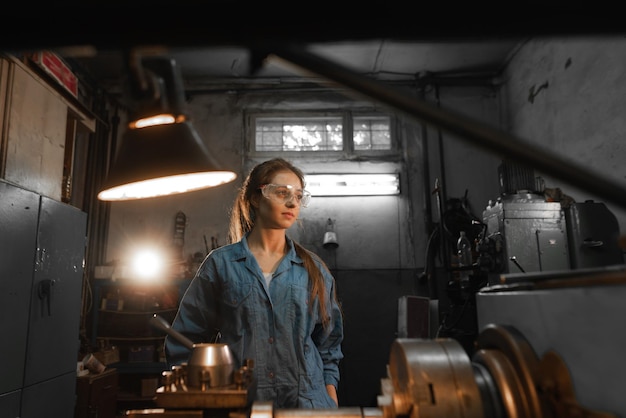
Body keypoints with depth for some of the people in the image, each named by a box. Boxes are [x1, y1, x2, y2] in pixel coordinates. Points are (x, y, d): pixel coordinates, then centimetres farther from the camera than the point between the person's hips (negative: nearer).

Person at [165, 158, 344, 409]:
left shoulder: (314, 270, 5)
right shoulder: (221, 263, -2)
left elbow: (328, 346, 9)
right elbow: (185, 344, 3)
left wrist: (332, 405, 3)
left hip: (307, 401, 2)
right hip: (239, 404, -1)